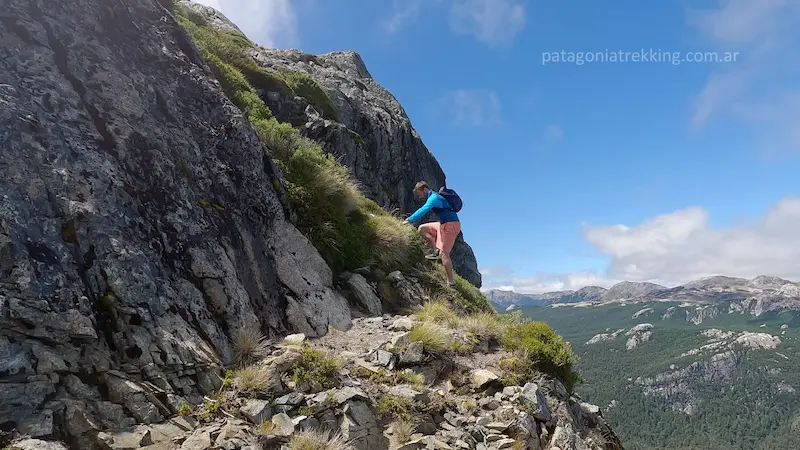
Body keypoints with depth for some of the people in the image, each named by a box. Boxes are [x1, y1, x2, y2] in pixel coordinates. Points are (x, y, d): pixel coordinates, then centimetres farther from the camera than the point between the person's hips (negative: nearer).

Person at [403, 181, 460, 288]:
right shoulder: (433, 197, 17)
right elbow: (423, 210, 26)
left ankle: (451, 282, -8)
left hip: (450, 225, -10)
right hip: (444, 224, 10)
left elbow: (423, 210, -27)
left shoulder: (434, 197, -15)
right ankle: (436, 251, 3)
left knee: (444, 253, -11)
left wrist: (410, 220, -28)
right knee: (422, 229, 11)